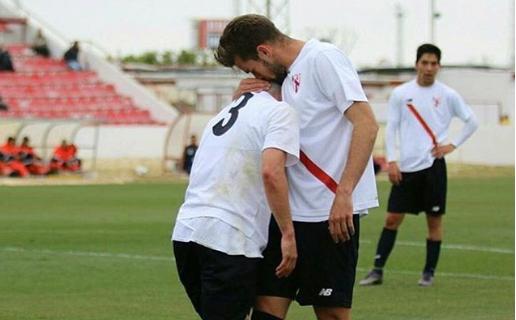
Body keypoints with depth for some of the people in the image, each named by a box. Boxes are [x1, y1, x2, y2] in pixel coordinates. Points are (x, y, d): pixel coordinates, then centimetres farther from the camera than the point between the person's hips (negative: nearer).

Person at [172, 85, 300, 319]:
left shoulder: (227, 112, 24)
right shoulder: (281, 111, -2)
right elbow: (271, 171, -17)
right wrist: (288, 234, -15)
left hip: (186, 230, 8)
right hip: (229, 239, -8)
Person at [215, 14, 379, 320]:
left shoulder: (323, 58, -8)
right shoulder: (286, 77, 17)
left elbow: (367, 124, -16)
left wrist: (344, 193, -22)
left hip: (332, 213, -8)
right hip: (291, 211, 8)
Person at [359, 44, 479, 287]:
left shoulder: (447, 95, 2)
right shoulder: (401, 94, 3)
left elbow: (472, 122, 10)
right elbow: (391, 128, 5)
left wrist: (453, 145, 0)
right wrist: (391, 161, -3)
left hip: (433, 166, -1)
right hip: (406, 167, 1)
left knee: (434, 220, 2)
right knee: (392, 218, 0)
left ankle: (429, 272, 12)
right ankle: (377, 270, 5)